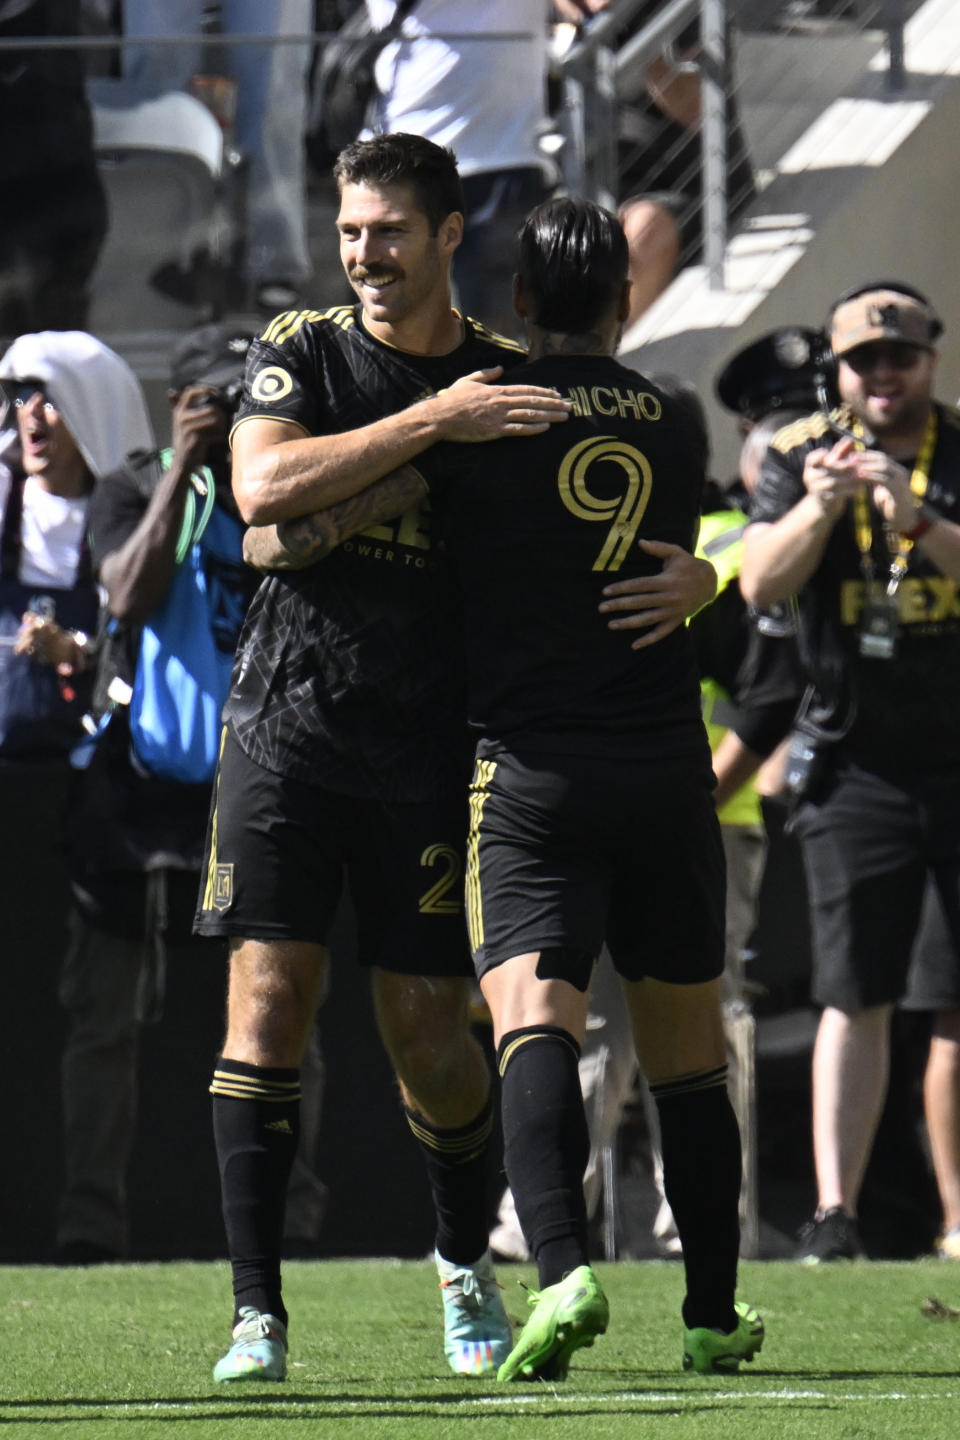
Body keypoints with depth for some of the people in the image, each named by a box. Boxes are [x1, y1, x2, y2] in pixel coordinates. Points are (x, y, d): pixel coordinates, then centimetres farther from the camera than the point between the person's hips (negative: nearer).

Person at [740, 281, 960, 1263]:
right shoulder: (802, 457, 4)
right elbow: (761, 584, -8)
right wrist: (822, 506, -25)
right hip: (856, 765, 1)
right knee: (854, 996, -4)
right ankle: (834, 1212, -6)